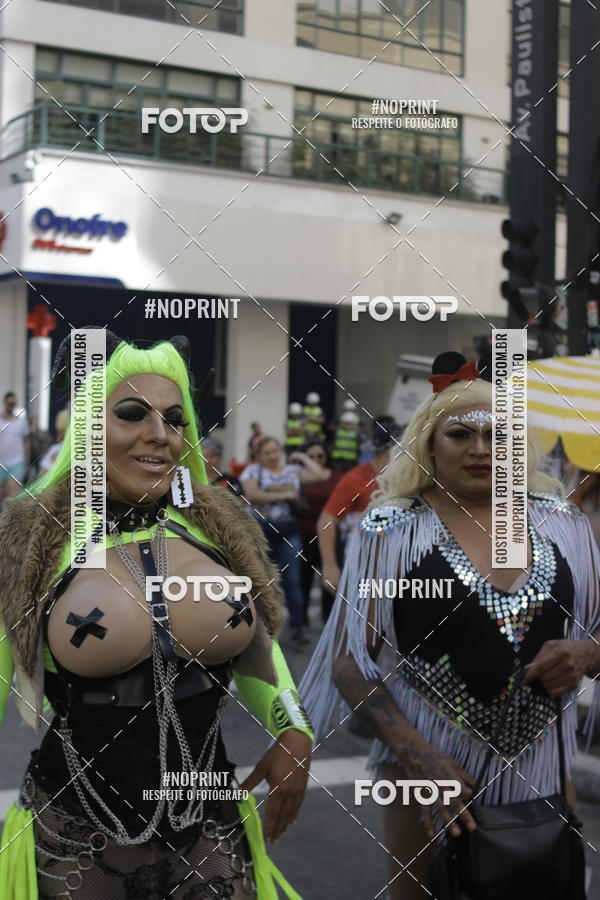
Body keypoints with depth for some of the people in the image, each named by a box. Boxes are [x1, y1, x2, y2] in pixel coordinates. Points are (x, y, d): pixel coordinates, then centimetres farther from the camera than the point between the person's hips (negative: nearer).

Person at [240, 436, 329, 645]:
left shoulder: (293, 470, 12)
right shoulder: (254, 471, 5)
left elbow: (320, 475, 3)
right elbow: (252, 494, -12)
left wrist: (303, 457, 10)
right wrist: (284, 495, -8)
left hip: (288, 531, 1)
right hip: (262, 530, -1)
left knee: (292, 580, -7)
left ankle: (297, 628, -7)